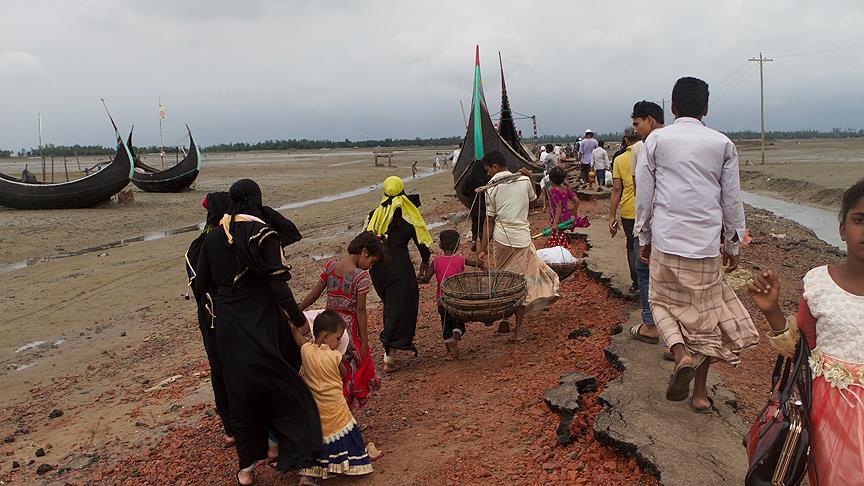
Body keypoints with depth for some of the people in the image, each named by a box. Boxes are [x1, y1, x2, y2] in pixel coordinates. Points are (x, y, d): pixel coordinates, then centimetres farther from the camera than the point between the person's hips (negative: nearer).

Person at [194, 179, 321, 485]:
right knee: (281, 384, 9)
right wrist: (299, 320, -8)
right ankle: (293, 454, 10)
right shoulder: (265, 234, -13)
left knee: (240, 390, 14)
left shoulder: (213, 237, 3)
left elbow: (201, 283, 9)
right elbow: (278, 285, -16)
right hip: (262, 321, -5)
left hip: (228, 323, 5)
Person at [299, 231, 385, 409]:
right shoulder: (361, 276, -14)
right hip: (349, 326, -5)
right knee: (350, 368, 9)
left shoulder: (330, 266, 1)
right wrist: (364, 341, -8)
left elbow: (313, 294, 2)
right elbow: (360, 311, -14)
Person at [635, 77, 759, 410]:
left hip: (666, 240, -1)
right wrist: (732, 244, 17)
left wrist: (644, 238, 13)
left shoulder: (656, 140, 0)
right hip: (707, 244, 1)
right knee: (705, 312, 13)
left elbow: (644, 194, 2)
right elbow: (732, 199, 6)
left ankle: (681, 355, -9)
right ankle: (700, 390, 17)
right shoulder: (722, 144, 3)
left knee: (664, 301, 18)